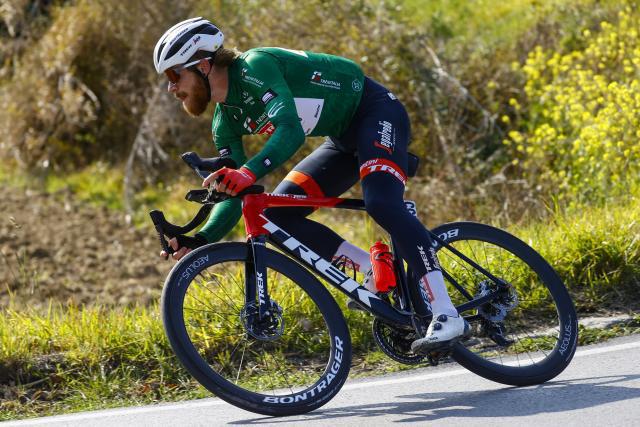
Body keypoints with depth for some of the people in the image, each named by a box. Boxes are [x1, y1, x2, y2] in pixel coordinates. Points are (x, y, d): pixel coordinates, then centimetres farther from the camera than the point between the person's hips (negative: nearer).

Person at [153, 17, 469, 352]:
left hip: (376, 113, -9)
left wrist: (249, 172, -53)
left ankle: (447, 315, -34)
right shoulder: (225, 122, 2)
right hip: (345, 139, 9)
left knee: (381, 204, -32)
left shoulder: (254, 67, -23)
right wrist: (200, 240, -14)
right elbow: (235, 196, 3)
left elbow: (291, 130, -38)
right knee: (276, 214, -4)